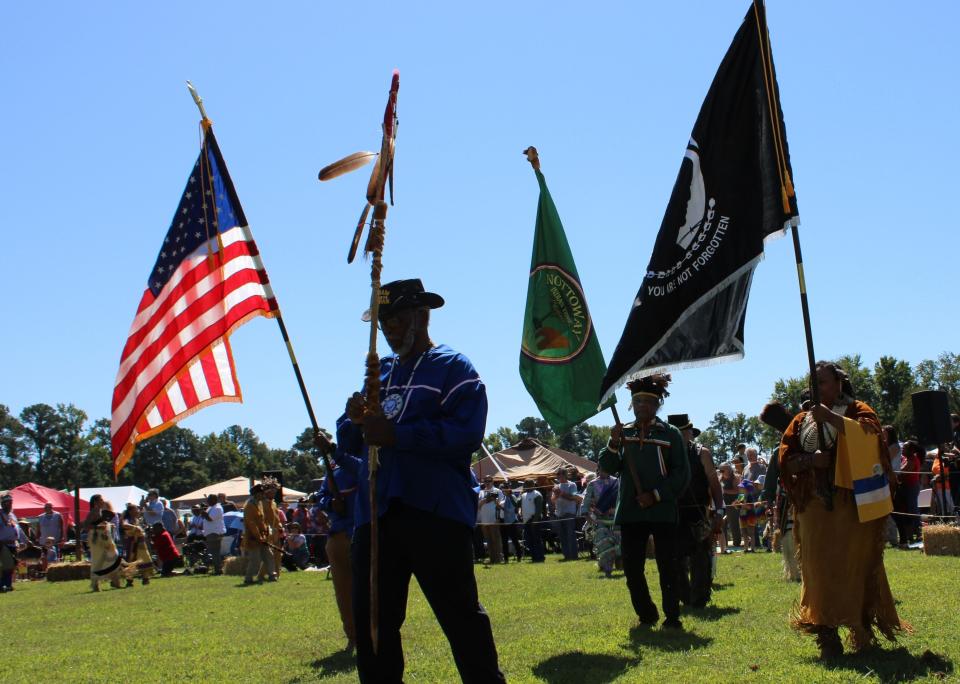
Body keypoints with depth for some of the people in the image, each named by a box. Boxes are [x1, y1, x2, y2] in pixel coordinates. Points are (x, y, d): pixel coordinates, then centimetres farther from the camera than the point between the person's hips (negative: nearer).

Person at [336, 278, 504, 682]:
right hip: (376, 514, 6)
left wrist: (395, 434, -20)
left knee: (460, 615, -2)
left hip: (436, 513, -6)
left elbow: (467, 435, -15)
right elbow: (350, 442, 17)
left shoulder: (453, 368, 1)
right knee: (371, 621, 10)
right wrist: (355, 421, -7)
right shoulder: (378, 373, 21)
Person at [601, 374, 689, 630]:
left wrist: (656, 495, -12)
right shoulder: (624, 433, 10)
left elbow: (682, 474, -2)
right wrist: (613, 444, -14)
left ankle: (672, 617, 9)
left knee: (667, 567, 0)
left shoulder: (671, 434, 1)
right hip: (630, 512, 3)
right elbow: (608, 467, 4)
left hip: (663, 511, -3)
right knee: (632, 567, 5)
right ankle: (646, 614, 20)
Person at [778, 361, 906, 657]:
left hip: (852, 503, -3)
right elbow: (785, 460, 9)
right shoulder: (801, 421, 15)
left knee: (856, 565, -2)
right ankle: (827, 634, -1)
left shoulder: (857, 410, 5)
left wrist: (830, 417, -23)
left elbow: (868, 435, -16)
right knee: (821, 569, -2)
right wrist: (810, 459, -10)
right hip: (815, 507, 3)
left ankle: (863, 628, 8)